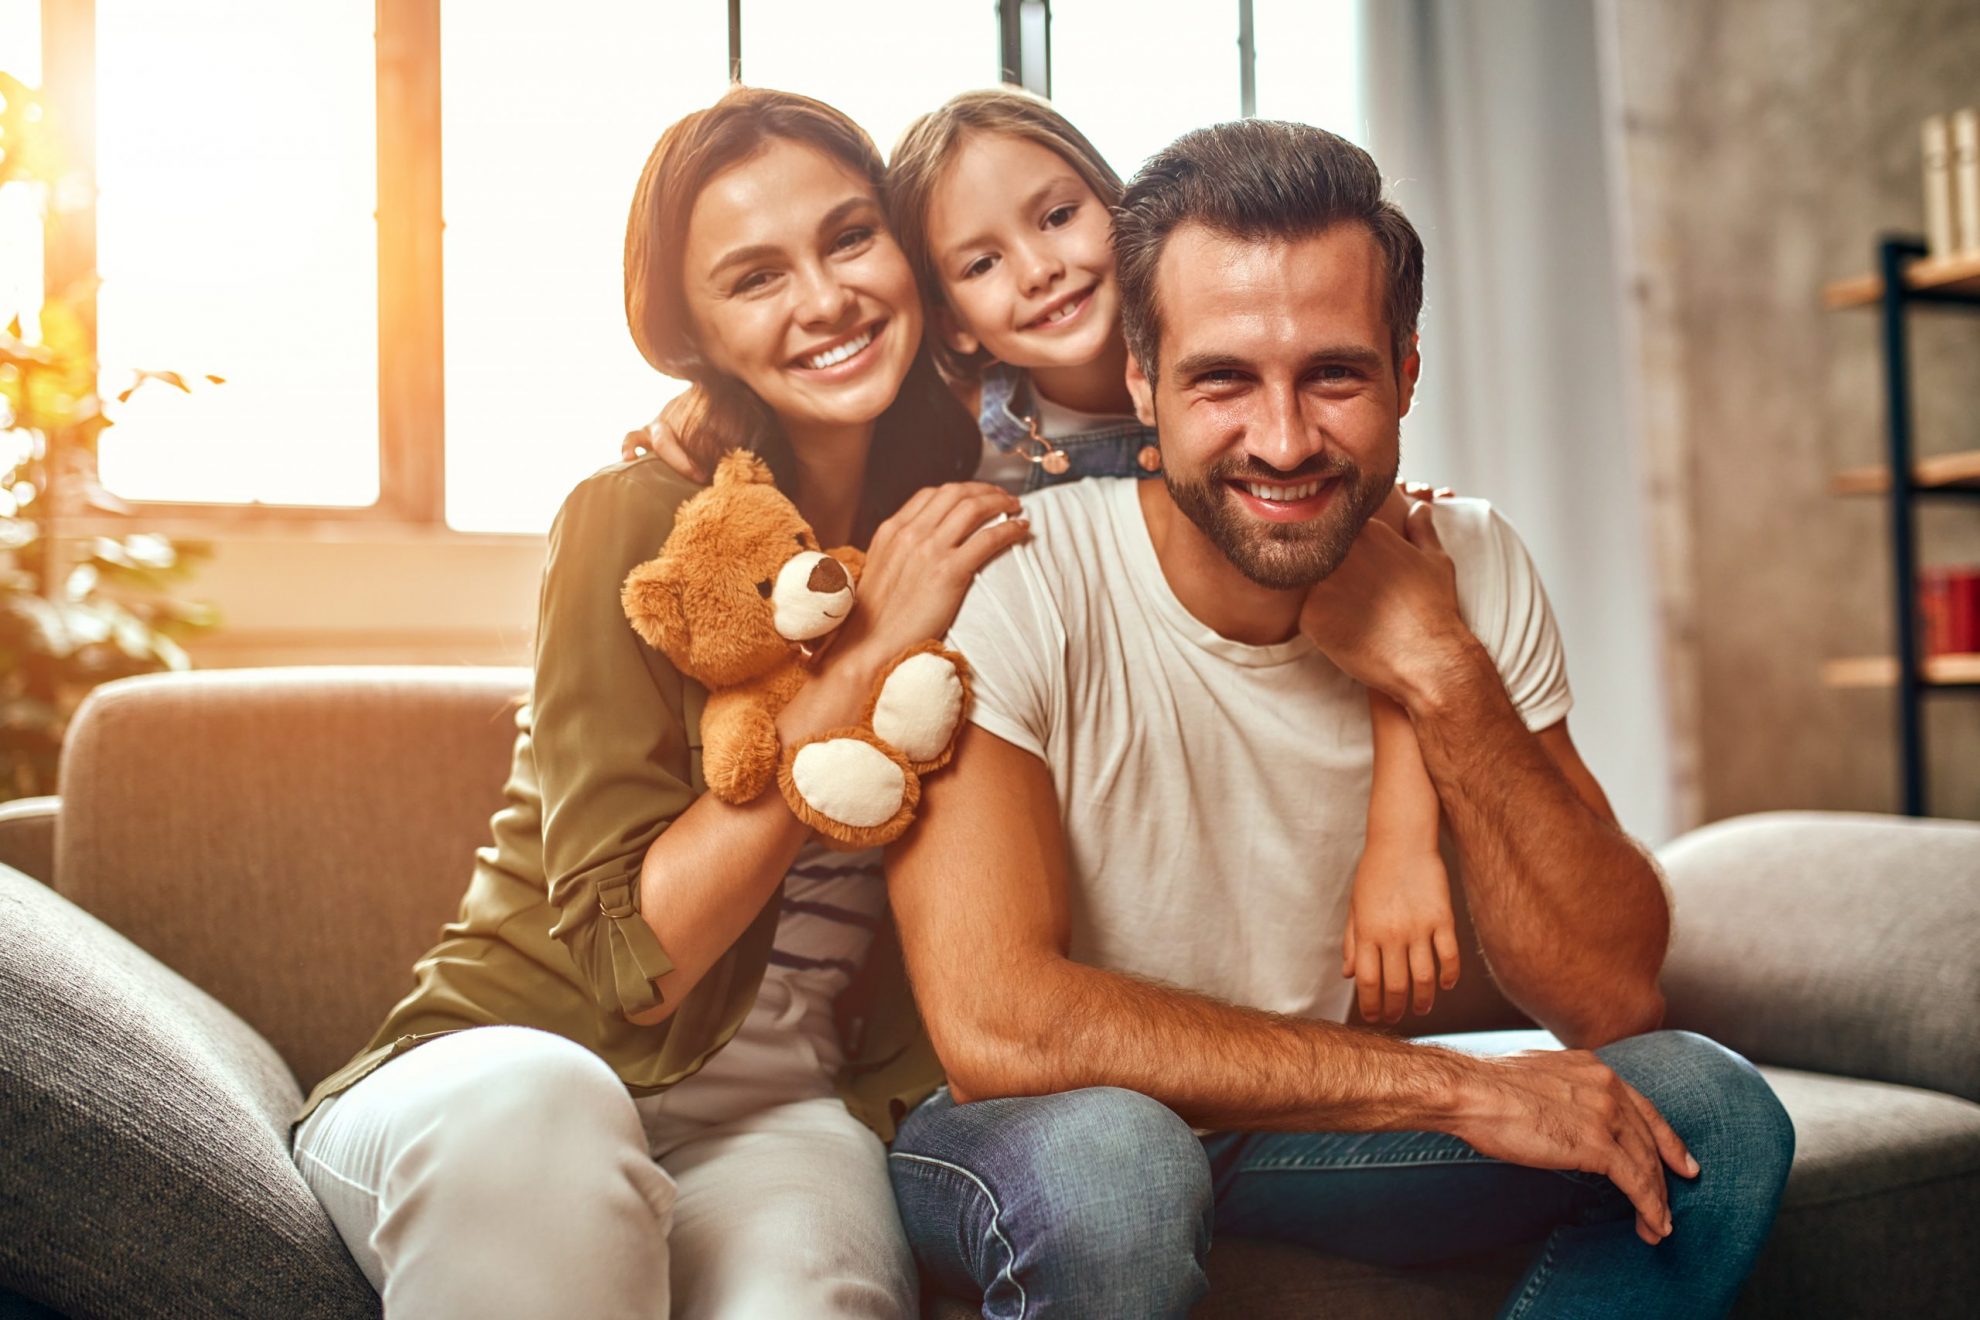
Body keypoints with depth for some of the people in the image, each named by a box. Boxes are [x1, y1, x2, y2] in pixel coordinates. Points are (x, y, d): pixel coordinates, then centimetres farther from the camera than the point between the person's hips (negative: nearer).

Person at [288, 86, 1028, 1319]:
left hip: (782, 1115, 1)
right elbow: (630, 958, -14)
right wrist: (865, 660, -18)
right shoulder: (638, 520, -9)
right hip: (488, 1074, 0)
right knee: (531, 1100, -35)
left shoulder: (971, 533, 4)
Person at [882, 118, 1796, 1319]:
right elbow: (994, 1024, -33)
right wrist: (1457, 1088, -29)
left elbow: (1612, 997, -11)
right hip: (1021, 1128, -4)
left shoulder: (1471, 571, -9)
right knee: (1106, 1155, -37)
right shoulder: (1009, 579, -24)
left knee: (1712, 1110, -11)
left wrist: (1444, 677, -25)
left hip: (1301, 1124, 5)